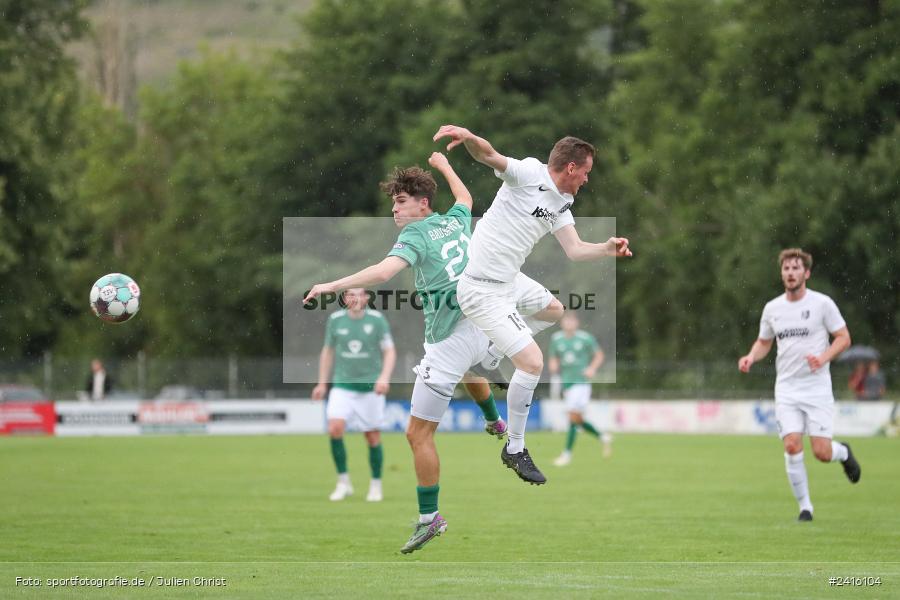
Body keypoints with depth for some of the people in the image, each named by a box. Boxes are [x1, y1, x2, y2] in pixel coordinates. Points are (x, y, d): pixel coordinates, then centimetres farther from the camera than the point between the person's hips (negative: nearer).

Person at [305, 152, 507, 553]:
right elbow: (465, 198, 36)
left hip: (449, 340, -8)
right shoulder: (456, 221, 10)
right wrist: (444, 165, 52)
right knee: (470, 372, 46)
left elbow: (384, 271, -30)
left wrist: (333, 285, -30)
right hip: (480, 326, 9)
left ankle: (428, 518, -4)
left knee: (418, 434, -4)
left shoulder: (417, 234, -12)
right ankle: (495, 424, 72)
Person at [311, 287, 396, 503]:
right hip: (342, 386, 1)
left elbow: (389, 351, -3)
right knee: (335, 428, -17)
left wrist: (384, 377, -19)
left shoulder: (377, 320, -5)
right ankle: (343, 482, -5)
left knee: (373, 437, 2)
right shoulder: (335, 320, 2)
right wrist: (322, 383, 14)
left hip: (370, 388, -1)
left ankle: (376, 485, 19)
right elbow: (328, 351, 14)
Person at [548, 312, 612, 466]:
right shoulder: (556, 339, 7)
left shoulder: (586, 338, -3)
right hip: (566, 383, 5)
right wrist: (553, 367, -7)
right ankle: (603, 437, 30)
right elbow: (553, 360, 16)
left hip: (581, 382, -5)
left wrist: (592, 368, -9)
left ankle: (567, 453, -12)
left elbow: (599, 355, 8)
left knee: (574, 416, -15)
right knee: (578, 420, 7)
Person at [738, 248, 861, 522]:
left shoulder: (822, 303, -4)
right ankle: (805, 507, 1)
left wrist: (824, 357, -18)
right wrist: (751, 357, -1)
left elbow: (844, 338, 0)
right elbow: (764, 342, 21)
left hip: (818, 388, -3)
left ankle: (844, 453, 30)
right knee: (792, 446, -13)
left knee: (822, 452, -8)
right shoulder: (772, 308, 7)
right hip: (787, 389, 3)